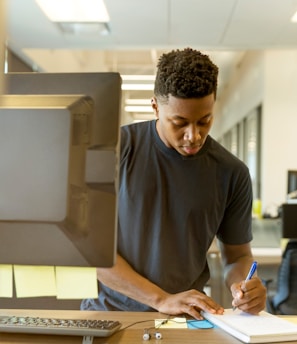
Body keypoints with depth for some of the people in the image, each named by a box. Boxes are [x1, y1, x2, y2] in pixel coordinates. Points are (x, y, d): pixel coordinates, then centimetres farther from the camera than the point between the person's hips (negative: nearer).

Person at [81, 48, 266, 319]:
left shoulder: (232, 173, -4)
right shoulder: (116, 147, -9)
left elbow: (238, 255, 8)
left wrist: (243, 285, -14)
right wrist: (162, 299, -17)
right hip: (109, 310, -2)